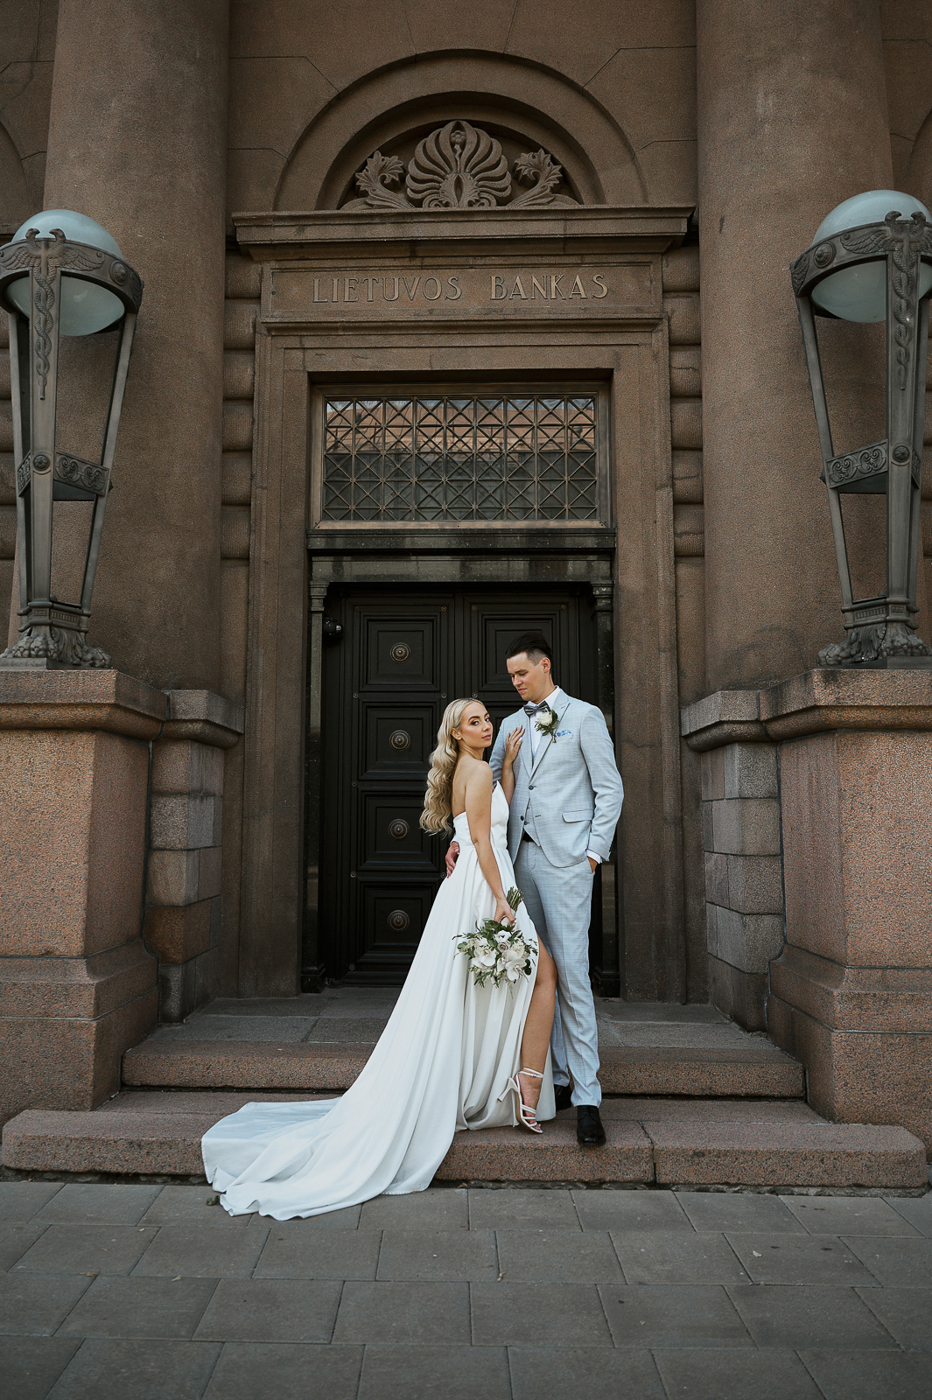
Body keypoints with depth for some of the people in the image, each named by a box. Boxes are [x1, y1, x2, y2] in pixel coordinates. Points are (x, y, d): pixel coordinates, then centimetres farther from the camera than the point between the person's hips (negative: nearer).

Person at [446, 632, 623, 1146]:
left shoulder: (584, 716, 2)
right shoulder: (512, 725, 17)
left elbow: (610, 789, -1)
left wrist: (594, 853, -8)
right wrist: (461, 838, 3)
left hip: (565, 858, -6)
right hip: (522, 856, 6)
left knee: (571, 972, -10)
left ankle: (587, 1098, -6)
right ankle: (558, 1080, 19)